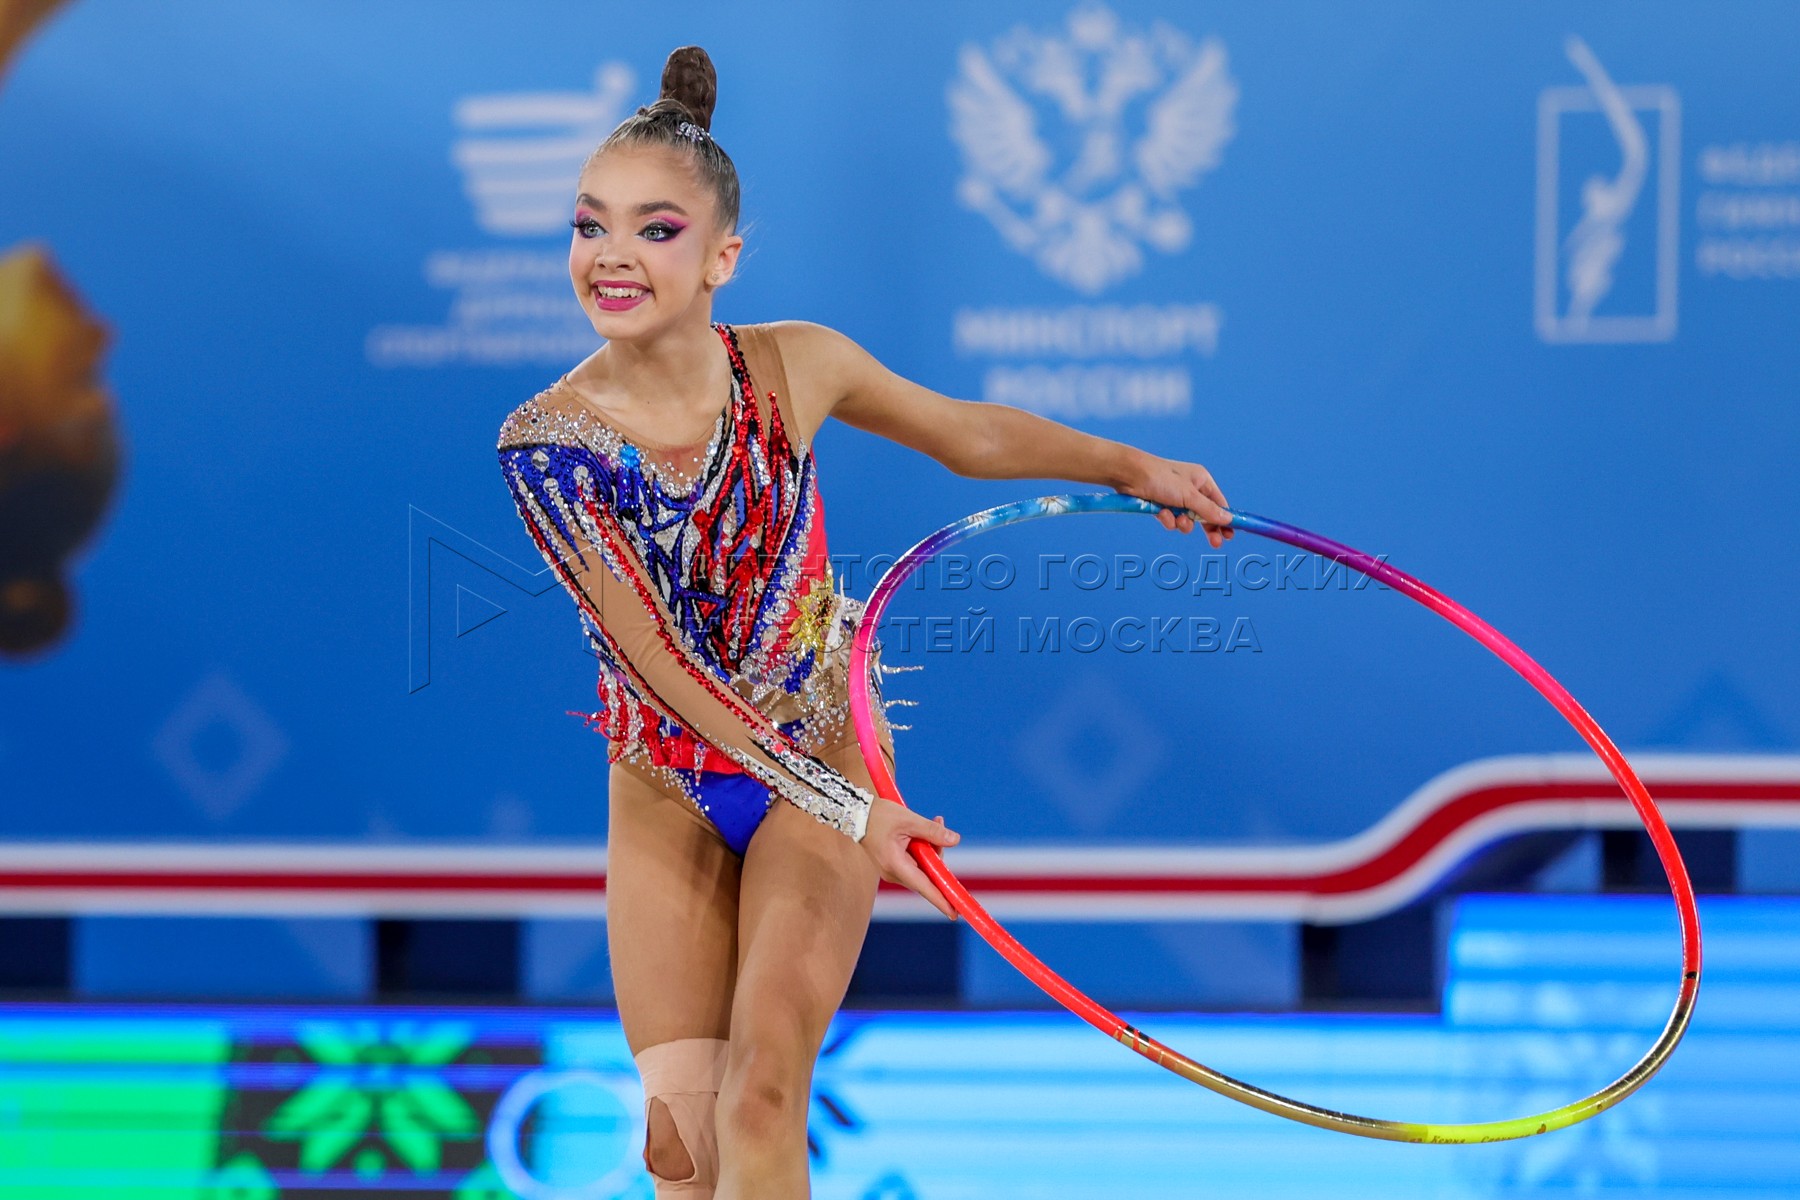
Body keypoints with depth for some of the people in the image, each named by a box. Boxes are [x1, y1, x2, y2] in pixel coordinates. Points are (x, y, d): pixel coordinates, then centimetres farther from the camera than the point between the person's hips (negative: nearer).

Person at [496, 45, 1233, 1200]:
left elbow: (971, 433, 6)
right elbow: (660, 666, -23)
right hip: (665, 789, 0)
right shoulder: (547, 443, -21)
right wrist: (845, 809, -28)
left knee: (762, 1093, -15)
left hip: (821, 749, 0)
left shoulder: (793, 368, -15)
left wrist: (1131, 466, -4)